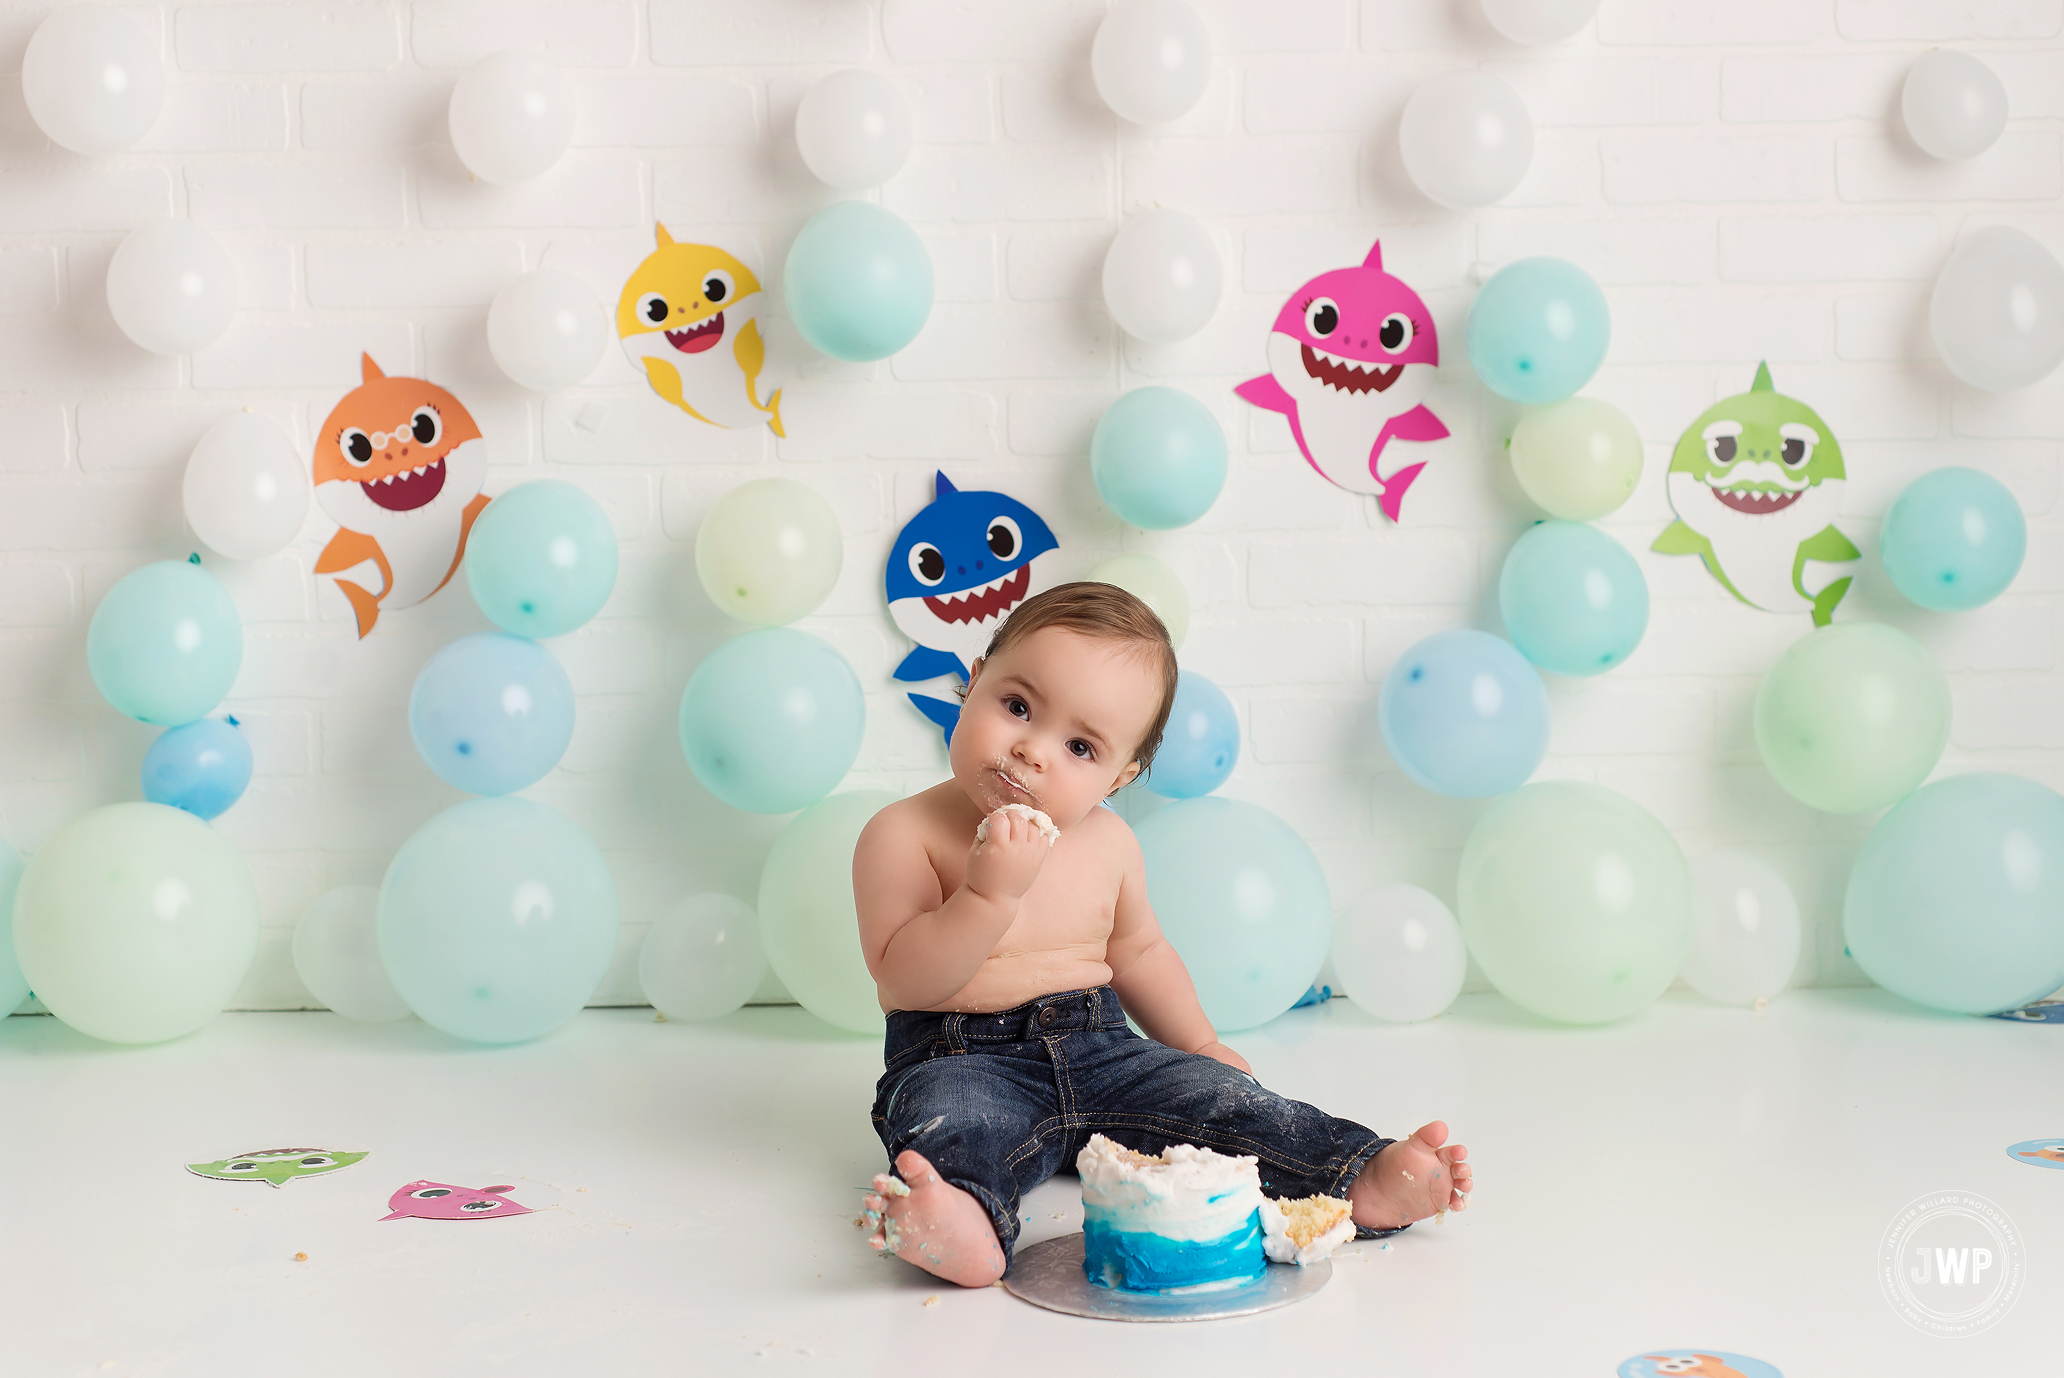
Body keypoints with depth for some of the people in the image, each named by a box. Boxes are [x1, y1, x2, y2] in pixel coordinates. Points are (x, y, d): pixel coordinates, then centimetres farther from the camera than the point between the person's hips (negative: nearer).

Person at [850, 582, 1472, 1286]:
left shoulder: (1108, 845, 6)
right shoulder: (904, 835, -10)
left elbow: (1138, 951, 23)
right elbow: (905, 979, -19)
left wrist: (1200, 1045, 20)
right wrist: (991, 894, -29)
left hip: (1097, 1049, 5)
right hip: (962, 1059, -5)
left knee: (1215, 1092, -14)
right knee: (955, 1120, -37)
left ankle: (1364, 1178, -21)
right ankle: (960, 1218, -64)